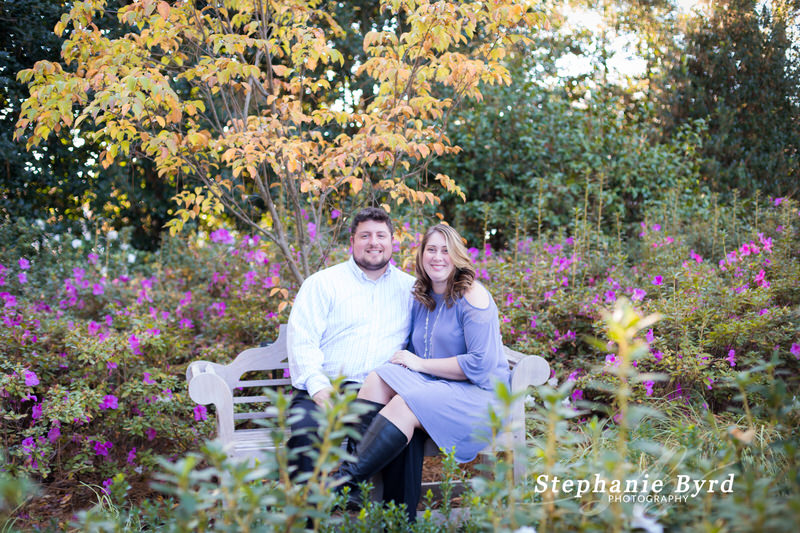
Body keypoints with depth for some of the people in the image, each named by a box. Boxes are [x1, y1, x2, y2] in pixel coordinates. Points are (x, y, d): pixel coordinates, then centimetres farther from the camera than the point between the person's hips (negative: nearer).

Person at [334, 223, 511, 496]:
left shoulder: (472, 297, -8)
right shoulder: (421, 298, 15)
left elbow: (481, 364, -16)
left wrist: (422, 363, -12)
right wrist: (405, 359, 1)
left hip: (478, 395, -7)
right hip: (434, 385, 7)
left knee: (404, 405, -31)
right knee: (378, 378, -19)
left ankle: (348, 479, -36)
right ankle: (348, 457, -36)